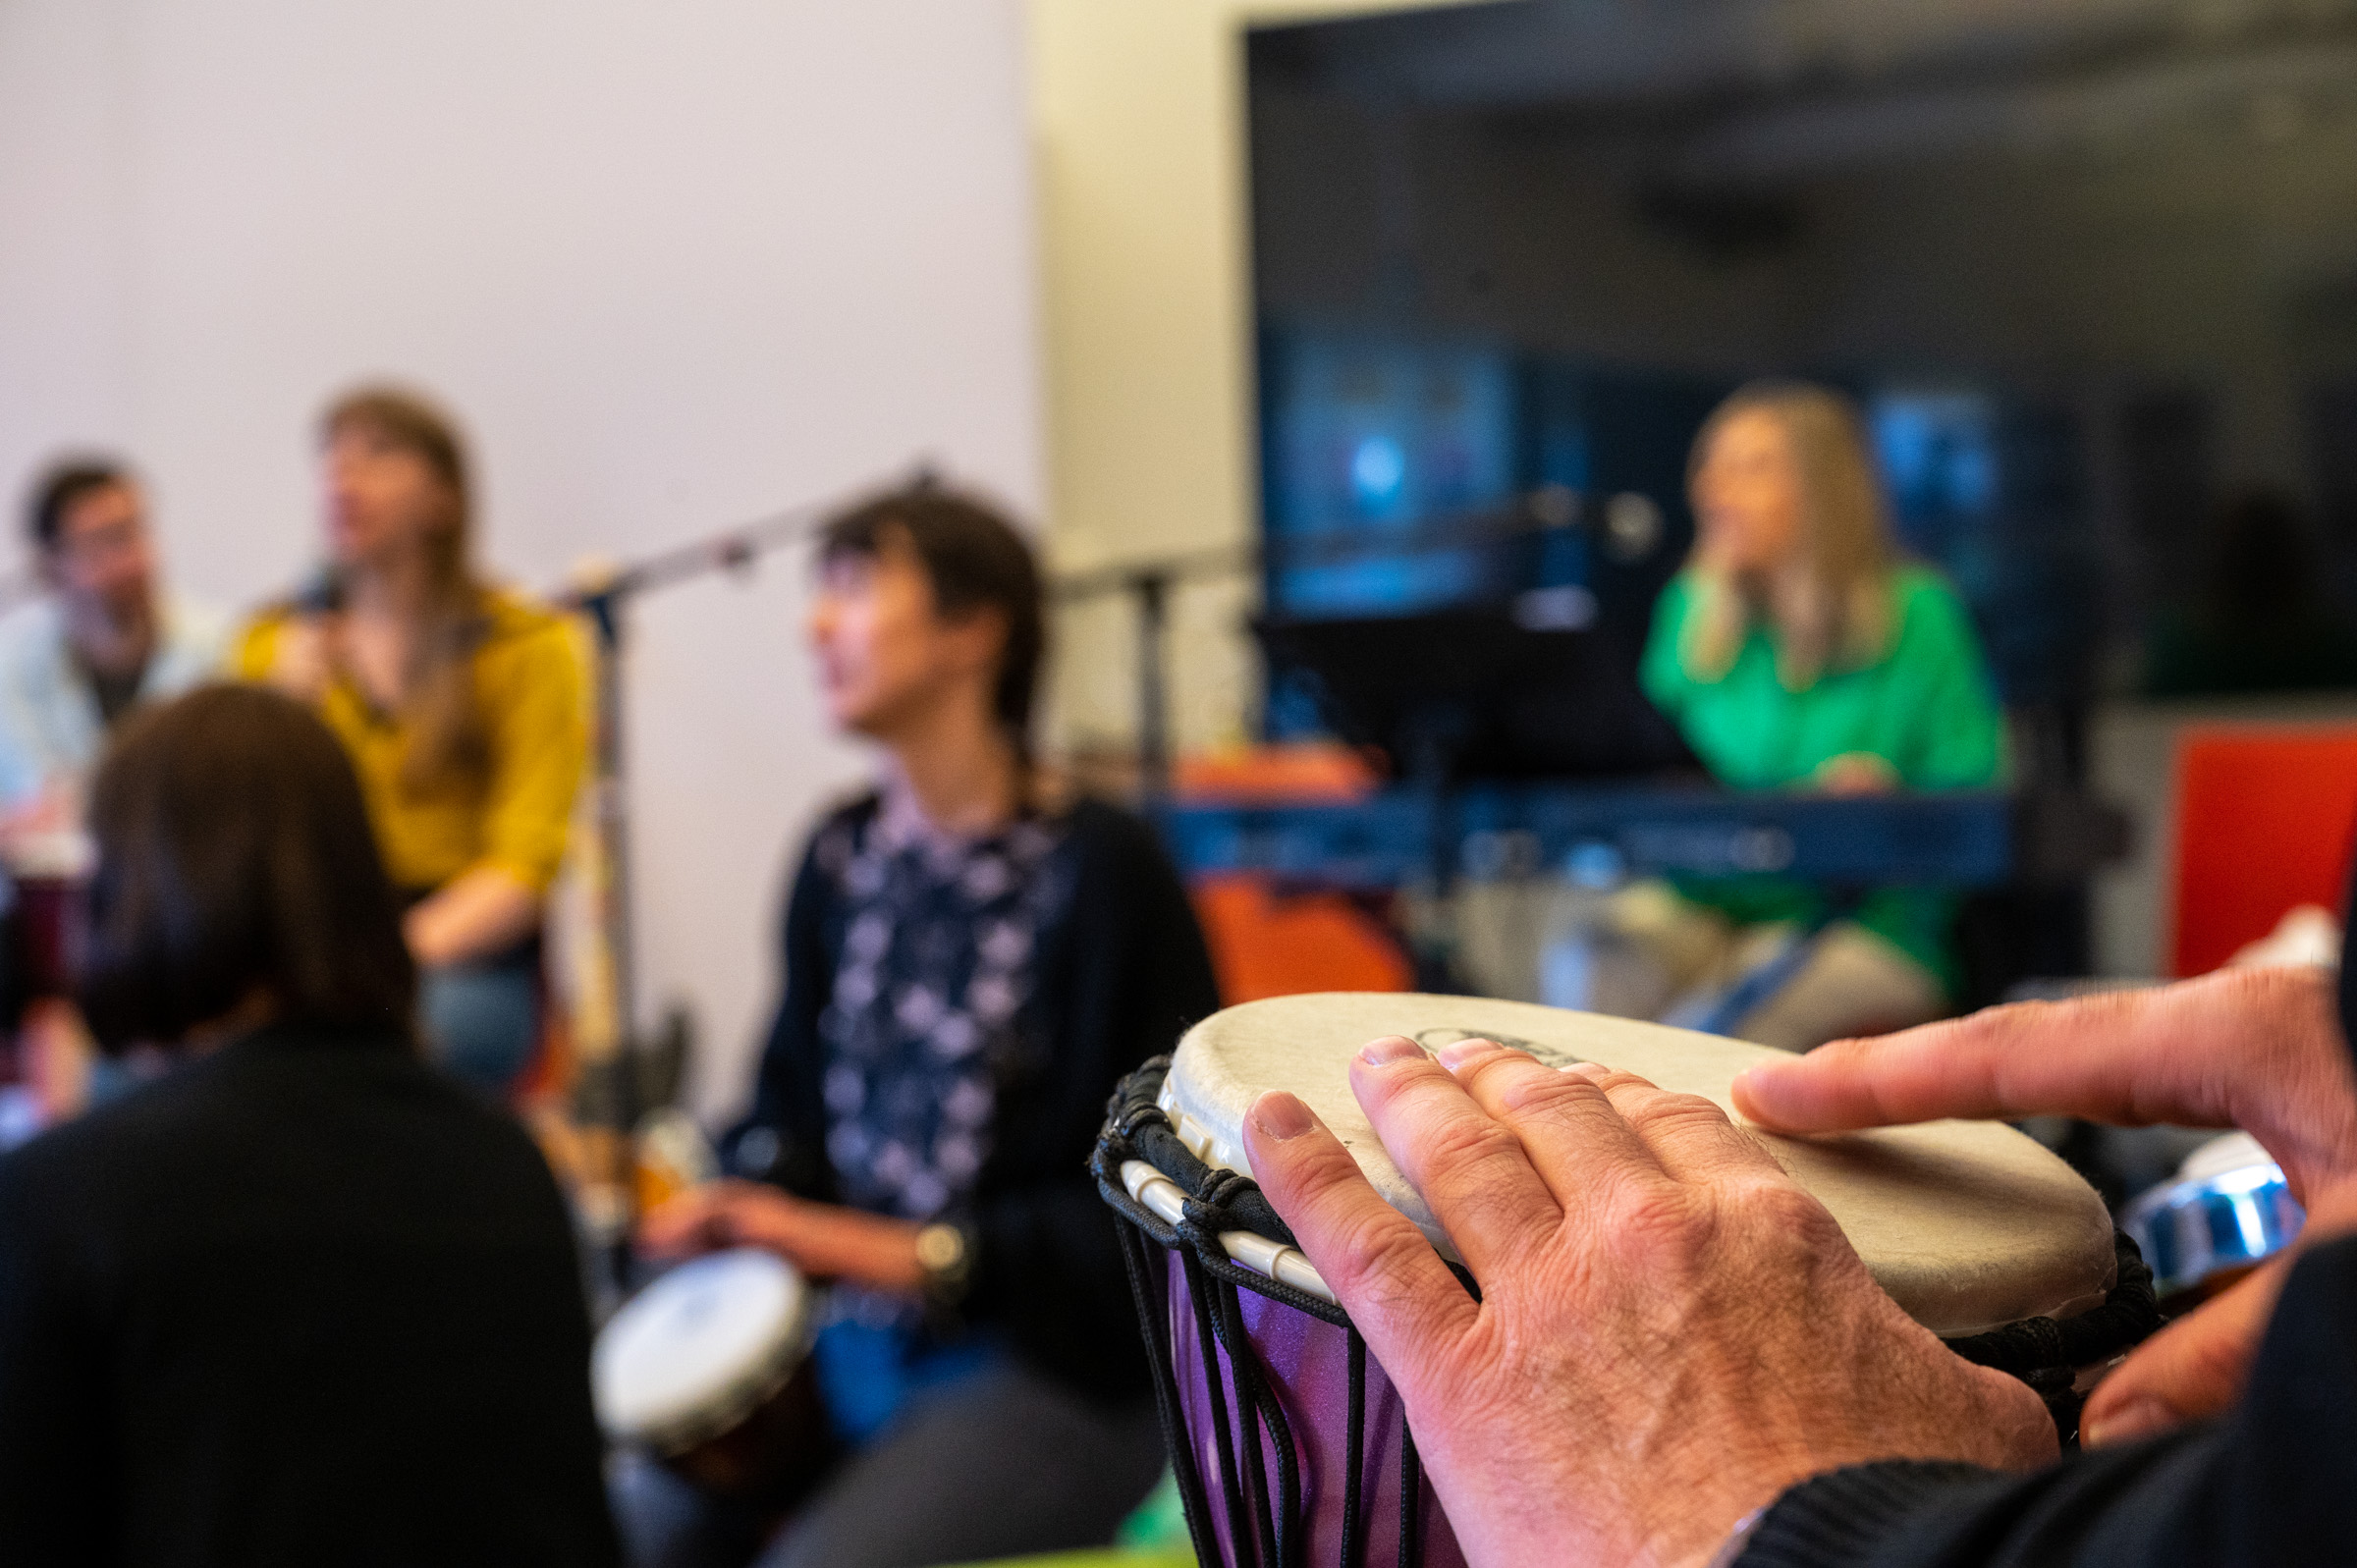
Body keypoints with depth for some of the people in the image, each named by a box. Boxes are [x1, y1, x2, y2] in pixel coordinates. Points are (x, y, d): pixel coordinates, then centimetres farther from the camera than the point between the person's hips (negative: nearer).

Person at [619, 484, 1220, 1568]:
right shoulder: (841, 857, 8)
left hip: (1056, 1367, -6)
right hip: (851, 1344, 6)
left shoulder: (1100, 869, -12)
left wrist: (923, 1256, -20)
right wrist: (748, 1205, -3)